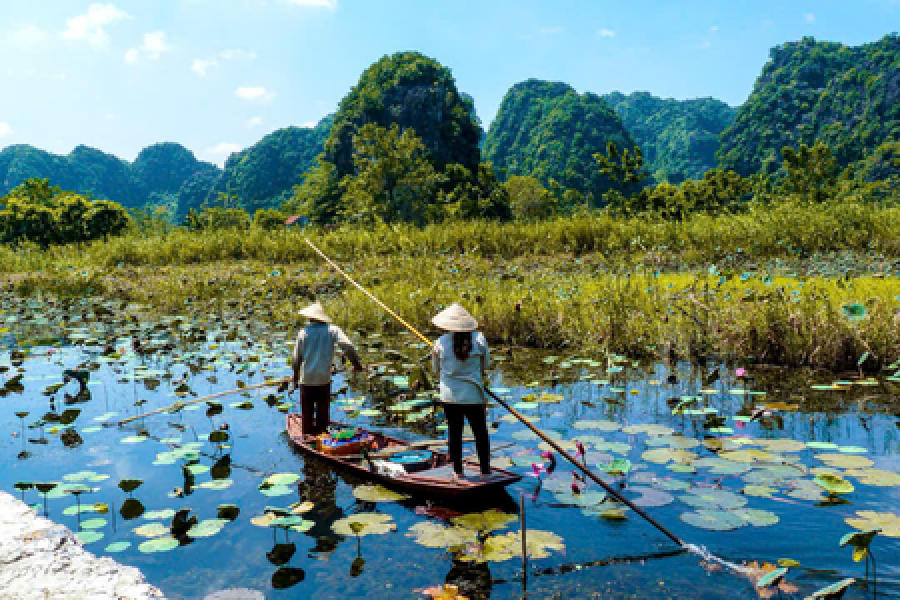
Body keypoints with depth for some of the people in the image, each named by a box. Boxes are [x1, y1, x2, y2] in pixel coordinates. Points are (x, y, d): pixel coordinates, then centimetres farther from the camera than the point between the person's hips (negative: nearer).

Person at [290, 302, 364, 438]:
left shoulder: (303, 333, -4)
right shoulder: (332, 330, -6)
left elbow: (296, 360, -1)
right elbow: (348, 346, -18)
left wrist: (295, 379, 10)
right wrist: (357, 363, -6)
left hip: (306, 380, 0)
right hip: (324, 379, 0)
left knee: (307, 412, 14)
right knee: (323, 411, 16)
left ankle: (308, 437, 23)